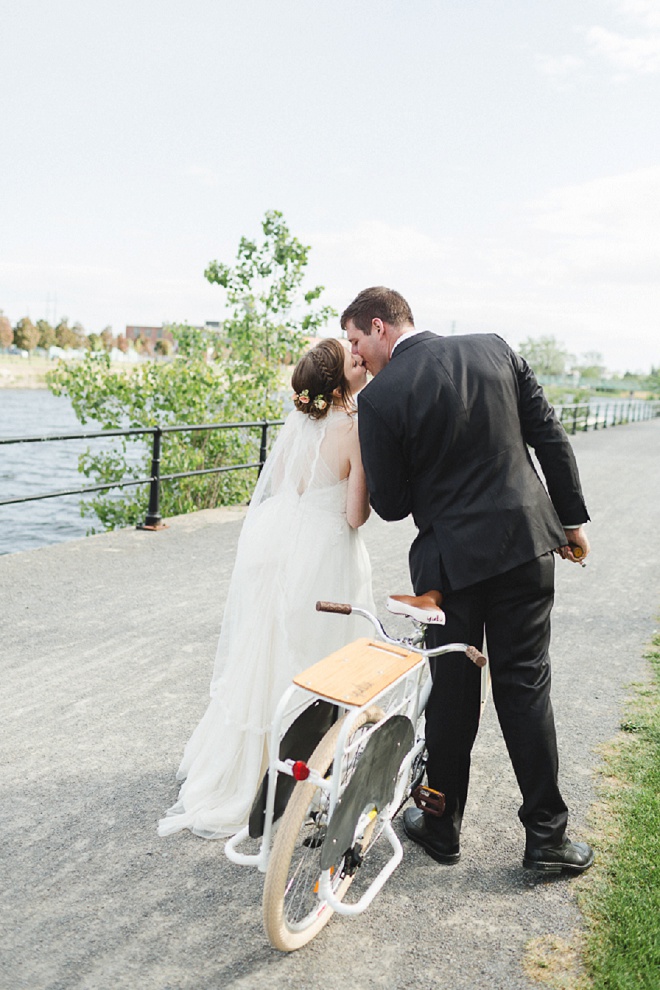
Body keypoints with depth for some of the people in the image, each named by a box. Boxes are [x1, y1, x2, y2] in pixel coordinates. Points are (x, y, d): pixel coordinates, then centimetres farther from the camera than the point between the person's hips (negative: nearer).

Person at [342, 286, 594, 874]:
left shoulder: (381, 397, -12)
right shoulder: (494, 348, 1)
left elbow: (390, 505, -8)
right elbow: (551, 437, 3)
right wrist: (572, 517, 11)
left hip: (451, 558, -3)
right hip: (528, 541, 4)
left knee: (450, 694, 12)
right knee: (525, 684, 12)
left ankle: (442, 827, 29)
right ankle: (547, 836, 19)